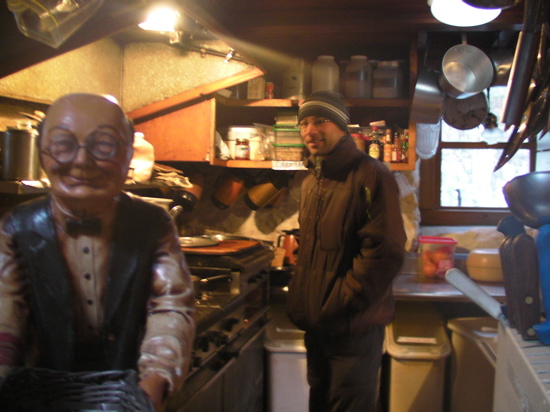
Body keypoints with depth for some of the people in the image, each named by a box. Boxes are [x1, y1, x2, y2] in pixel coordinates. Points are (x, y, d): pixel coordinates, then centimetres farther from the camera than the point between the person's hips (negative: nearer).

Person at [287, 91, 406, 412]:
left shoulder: (371, 176, -15)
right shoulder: (311, 182, 13)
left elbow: (385, 253, -22)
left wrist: (336, 307, -20)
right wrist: (300, 300, 11)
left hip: (354, 326, -8)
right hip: (316, 325, 8)